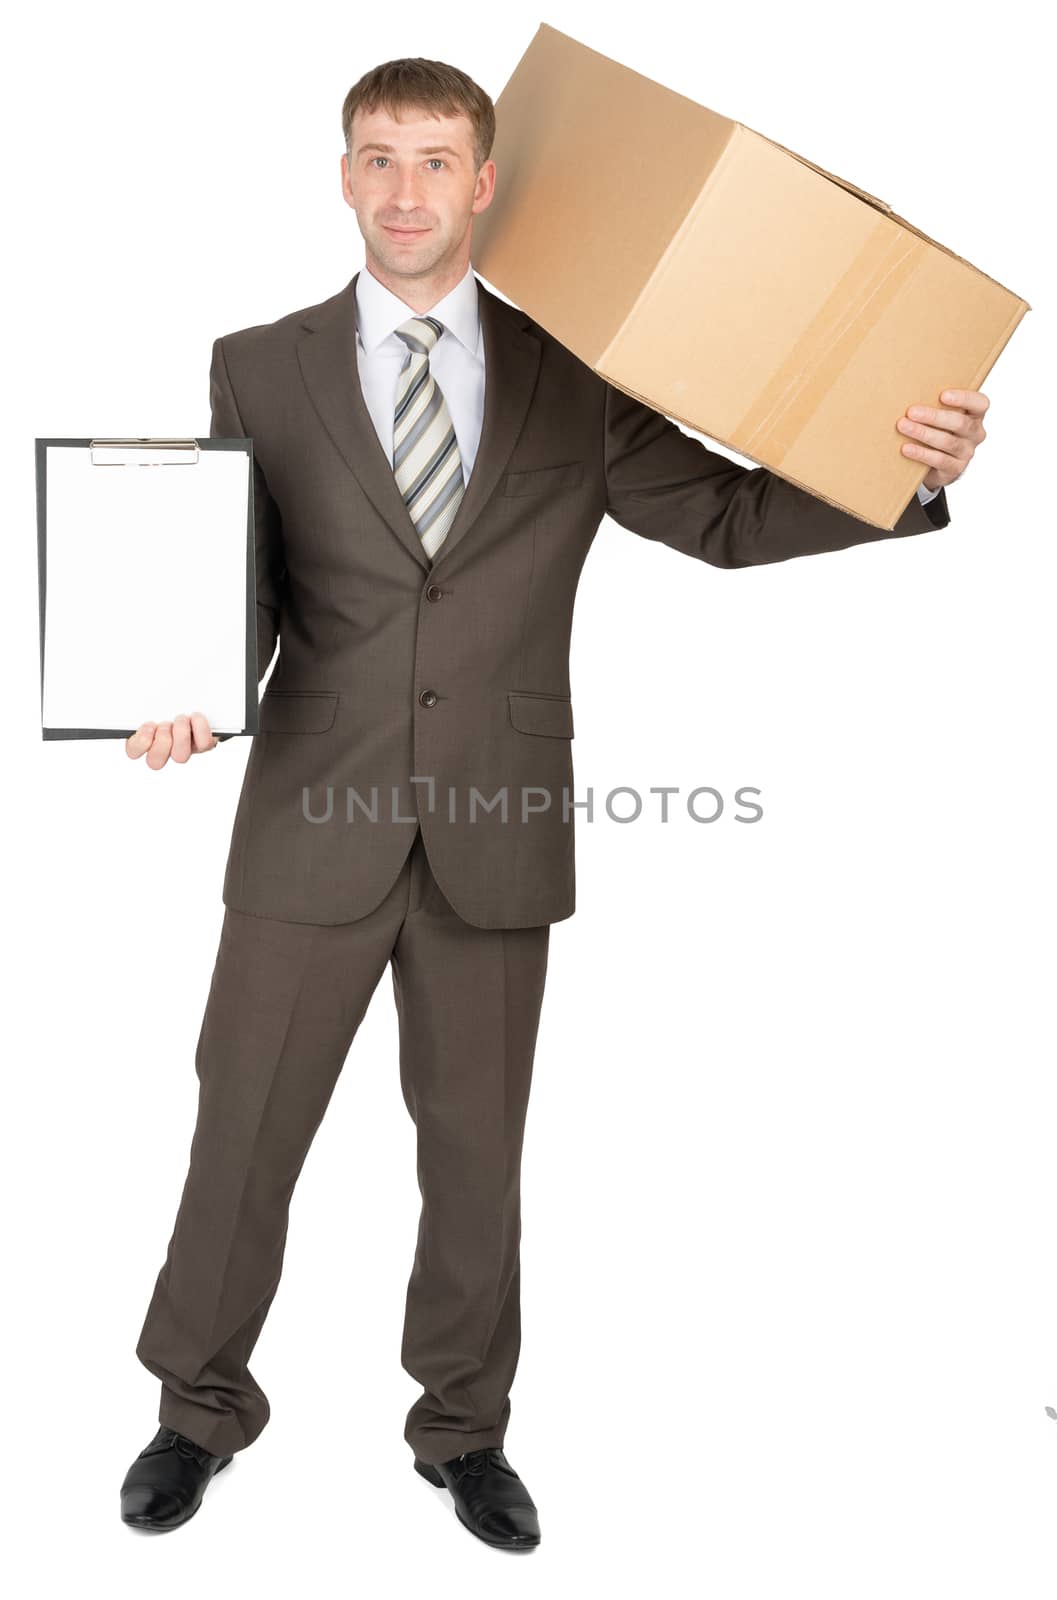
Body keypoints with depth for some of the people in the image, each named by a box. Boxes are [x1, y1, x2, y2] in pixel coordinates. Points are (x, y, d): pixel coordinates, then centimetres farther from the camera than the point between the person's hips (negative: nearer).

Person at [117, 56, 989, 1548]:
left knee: (477, 1148, 13)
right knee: (243, 1135, 9)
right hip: (316, 825, 0)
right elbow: (237, 585, 1)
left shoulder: (574, 379, 5)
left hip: (496, 834, 1)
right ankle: (202, 1410, 33)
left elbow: (727, 514, 2)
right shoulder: (260, 370, 4)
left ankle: (465, 1429, 34)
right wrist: (193, 687, -20)